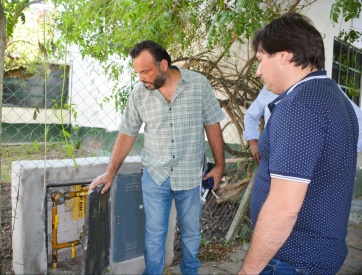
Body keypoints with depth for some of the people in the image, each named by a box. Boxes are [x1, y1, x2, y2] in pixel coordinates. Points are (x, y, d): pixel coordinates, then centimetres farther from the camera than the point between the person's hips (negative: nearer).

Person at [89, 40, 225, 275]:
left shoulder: (199, 84, -9)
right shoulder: (139, 94, -6)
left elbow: (212, 125, -3)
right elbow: (127, 134, 2)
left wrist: (219, 164, -2)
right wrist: (111, 172, 2)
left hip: (190, 175, 0)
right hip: (154, 176, 1)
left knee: (191, 231, 17)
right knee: (154, 234, 9)